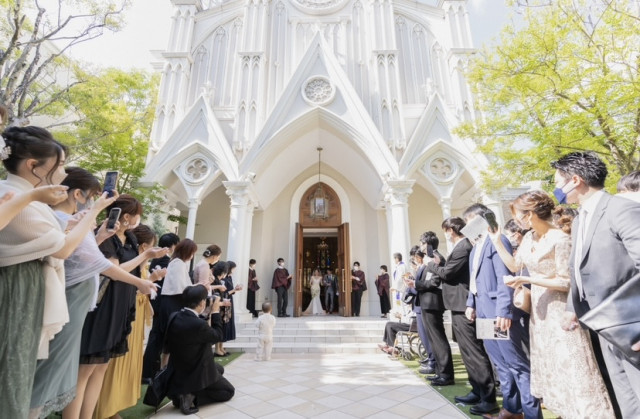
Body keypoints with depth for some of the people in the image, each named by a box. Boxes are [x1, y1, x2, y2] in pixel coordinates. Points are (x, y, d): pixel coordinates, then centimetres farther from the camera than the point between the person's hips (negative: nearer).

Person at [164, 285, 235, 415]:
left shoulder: (175, 317, -12)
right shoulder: (199, 324, -35)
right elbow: (218, 336, -16)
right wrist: (215, 311, -10)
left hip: (179, 370, 8)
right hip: (196, 373, -8)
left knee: (220, 368, 29)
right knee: (229, 391, 13)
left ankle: (187, 392, 14)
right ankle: (192, 397, -4)